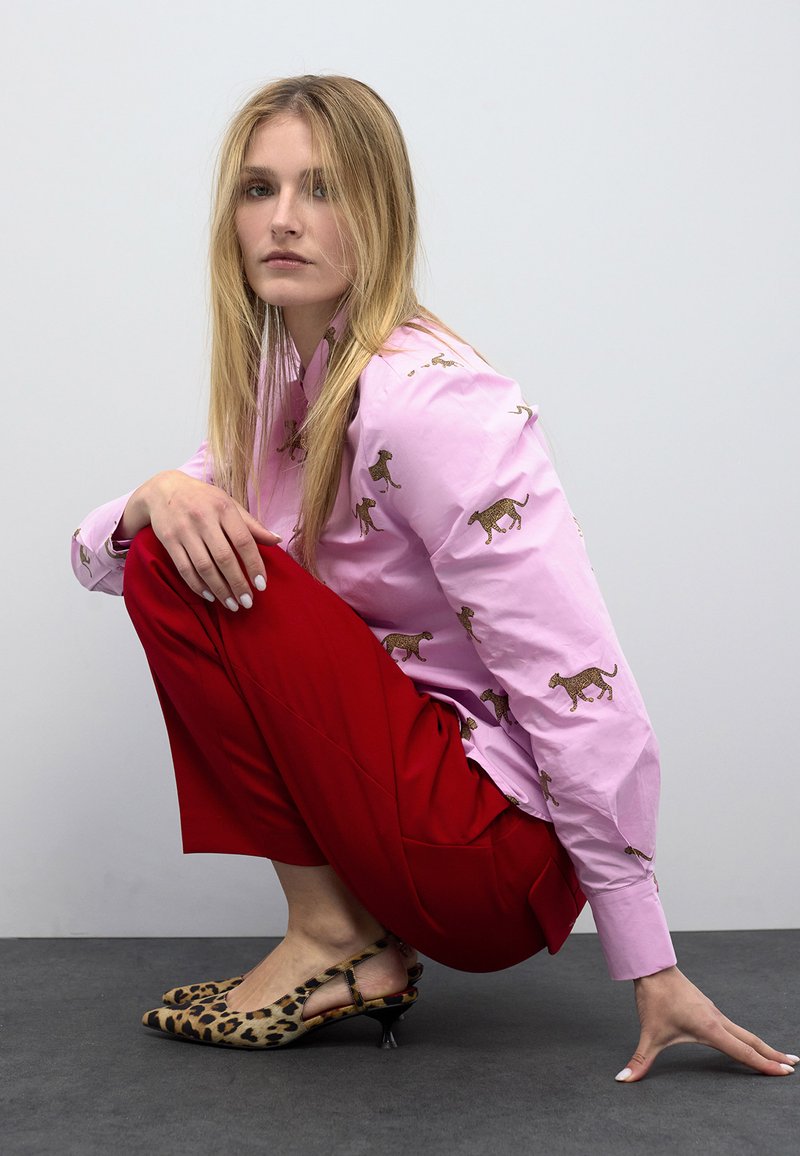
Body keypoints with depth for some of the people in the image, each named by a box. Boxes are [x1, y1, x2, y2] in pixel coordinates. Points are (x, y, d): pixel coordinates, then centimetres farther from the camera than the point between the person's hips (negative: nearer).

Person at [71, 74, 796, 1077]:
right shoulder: (279, 382, 8)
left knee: (180, 575, -15)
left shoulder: (428, 399, -20)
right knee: (180, 561, 11)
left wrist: (653, 973, -20)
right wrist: (160, 495, -16)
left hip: (508, 860, -8)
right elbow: (93, 557, 10)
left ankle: (331, 936, -4)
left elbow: (578, 684, -23)